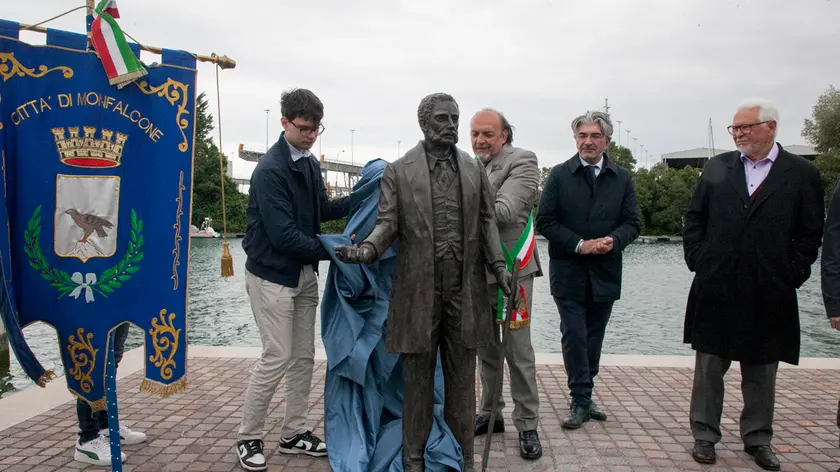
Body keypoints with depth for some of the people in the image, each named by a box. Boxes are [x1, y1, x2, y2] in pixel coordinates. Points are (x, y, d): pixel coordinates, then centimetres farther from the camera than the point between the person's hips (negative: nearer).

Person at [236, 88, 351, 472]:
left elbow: (322, 210, 15)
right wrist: (330, 250, -19)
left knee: (303, 357, 12)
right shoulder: (270, 170, -18)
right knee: (277, 358, -3)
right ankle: (248, 439, 16)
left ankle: (293, 434, 26)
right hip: (272, 275, -8)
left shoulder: (310, 163, 7)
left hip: (305, 274, 8)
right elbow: (283, 233, -24)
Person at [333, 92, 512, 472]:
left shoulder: (474, 169, 12)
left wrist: (498, 264, -1)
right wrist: (367, 249, -21)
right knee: (418, 376, 8)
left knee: (461, 377, 11)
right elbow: (388, 223, -1)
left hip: (464, 287, 2)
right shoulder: (398, 171, 3)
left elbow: (487, 221, 11)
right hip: (418, 287, -2)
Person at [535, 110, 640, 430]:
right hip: (568, 272, -2)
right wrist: (580, 244, -14)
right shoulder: (559, 175, -1)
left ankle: (583, 397, 26)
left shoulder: (622, 178, 6)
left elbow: (632, 222, 4)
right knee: (574, 337, -2)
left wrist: (613, 240, -17)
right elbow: (545, 221, -5)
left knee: (594, 338, 12)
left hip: (605, 272, 3)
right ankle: (580, 401, 10)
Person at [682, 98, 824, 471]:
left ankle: (757, 438, 28)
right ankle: (704, 435, 20)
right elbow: (694, 220, 8)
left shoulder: (801, 173, 1)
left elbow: (810, 234, 3)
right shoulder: (717, 168, 6)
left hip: (769, 294, -1)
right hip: (715, 290, 1)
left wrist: (792, 274, -4)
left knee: (761, 372, 13)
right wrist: (698, 261, 0)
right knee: (709, 367, 8)